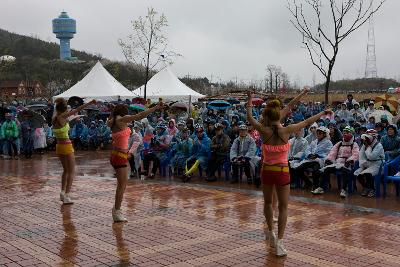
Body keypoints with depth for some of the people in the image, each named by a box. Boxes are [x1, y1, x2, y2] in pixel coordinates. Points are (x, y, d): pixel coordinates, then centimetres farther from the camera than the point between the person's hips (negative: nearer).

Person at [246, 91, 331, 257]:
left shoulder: (264, 131, -10)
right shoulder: (286, 131, -11)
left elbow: (250, 118, 6)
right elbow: (306, 122, 1)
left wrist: (249, 103, 21)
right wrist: (322, 113, 14)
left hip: (267, 171, 1)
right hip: (282, 172, -1)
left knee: (268, 202, 23)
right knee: (283, 207, 6)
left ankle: (271, 234, 33)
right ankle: (279, 242, -2)